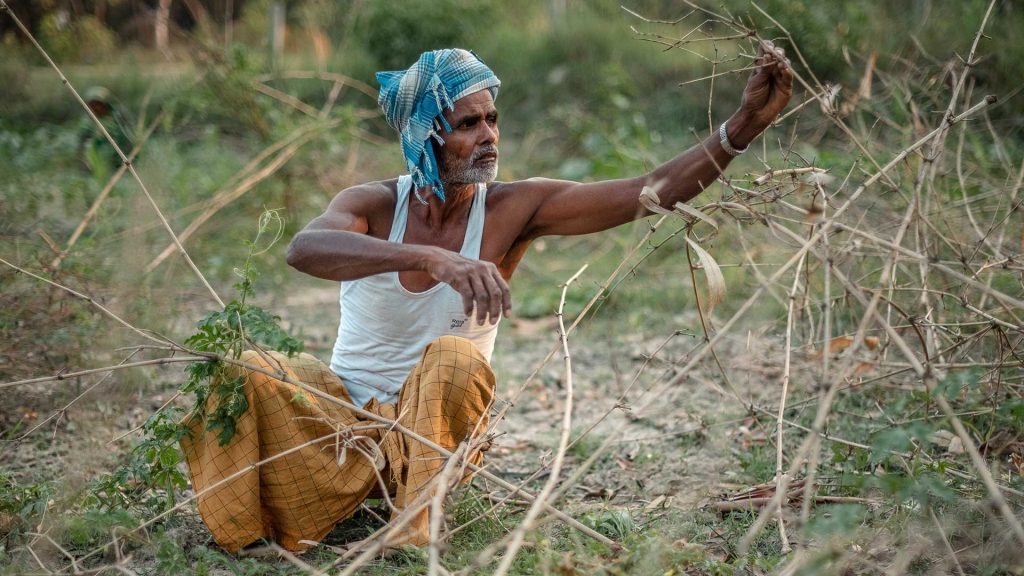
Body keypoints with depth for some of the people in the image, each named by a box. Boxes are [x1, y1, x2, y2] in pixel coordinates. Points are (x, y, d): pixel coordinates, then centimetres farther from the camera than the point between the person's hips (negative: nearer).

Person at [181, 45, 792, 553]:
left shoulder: (513, 208, -11)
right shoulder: (374, 205, -13)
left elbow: (653, 192, -20)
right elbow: (305, 248, -38)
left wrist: (745, 124, -34)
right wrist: (433, 258, -53)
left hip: (431, 423, 0)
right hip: (344, 408, 0)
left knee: (457, 359, -34)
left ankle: (416, 540, -28)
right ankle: (246, 531, -7)